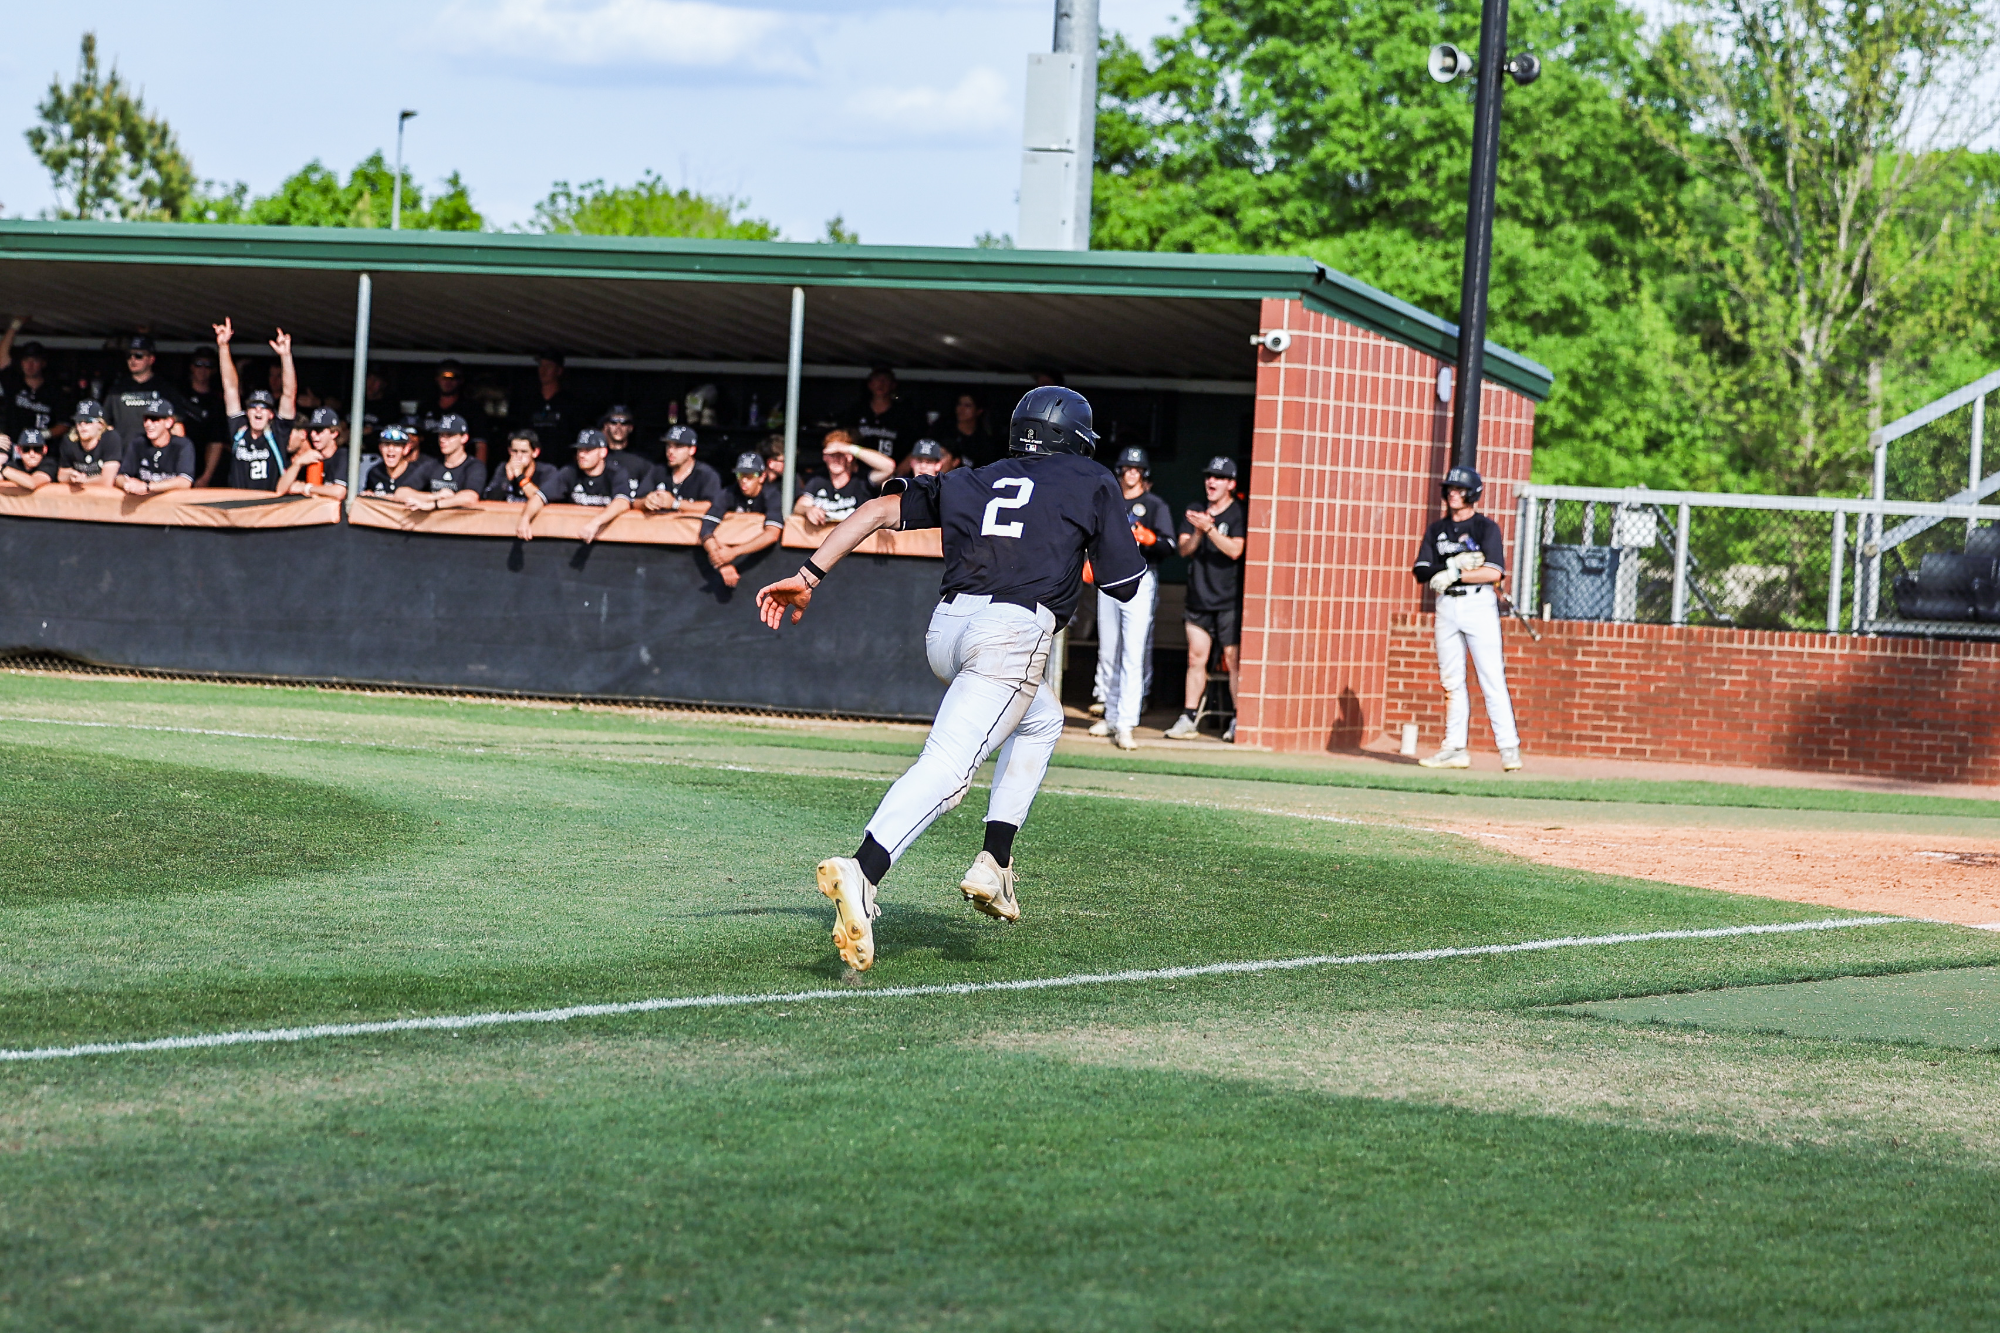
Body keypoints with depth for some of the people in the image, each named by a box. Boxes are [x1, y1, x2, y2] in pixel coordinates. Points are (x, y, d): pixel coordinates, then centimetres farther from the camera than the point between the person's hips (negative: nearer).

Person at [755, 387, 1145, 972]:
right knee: (948, 767, -20)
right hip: (1013, 631, -6)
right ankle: (861, 873, -44)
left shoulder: (970, 481, 26)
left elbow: (879, 510, 13)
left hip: (946, 630, 6)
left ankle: (995, 861, 17)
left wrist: (809, 576, 7)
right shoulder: (1092, 483, 17)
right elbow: (1125, 583, 15)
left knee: (1042, 720, 32)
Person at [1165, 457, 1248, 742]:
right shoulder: (1195, 512, 14)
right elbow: (1184, 549, 5)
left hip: (1229, 601, -5)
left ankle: (1239, 720, -5)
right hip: (1199, 599, 5)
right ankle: (1188, 717, 8)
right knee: (1196, 658, 5)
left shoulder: (1239, 514, -2)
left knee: (1233, 659, -7)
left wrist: (1209, 528, -24)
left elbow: (1235, 550, -14)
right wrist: (1197, 532, -14)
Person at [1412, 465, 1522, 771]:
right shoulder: (1436, 530, 13)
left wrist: (1456, 575, -17)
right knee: (1451, 681, 5)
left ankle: (1509, 747, -10)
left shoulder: (1486, 527, -1)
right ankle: (1454, 749, 8)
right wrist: (1453, 564, -12)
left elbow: (1494, 572, -12)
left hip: (1479, 605, -5)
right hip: (1446, 607, 5)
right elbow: (1421, 571, 4)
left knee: (1492, 679, -9)